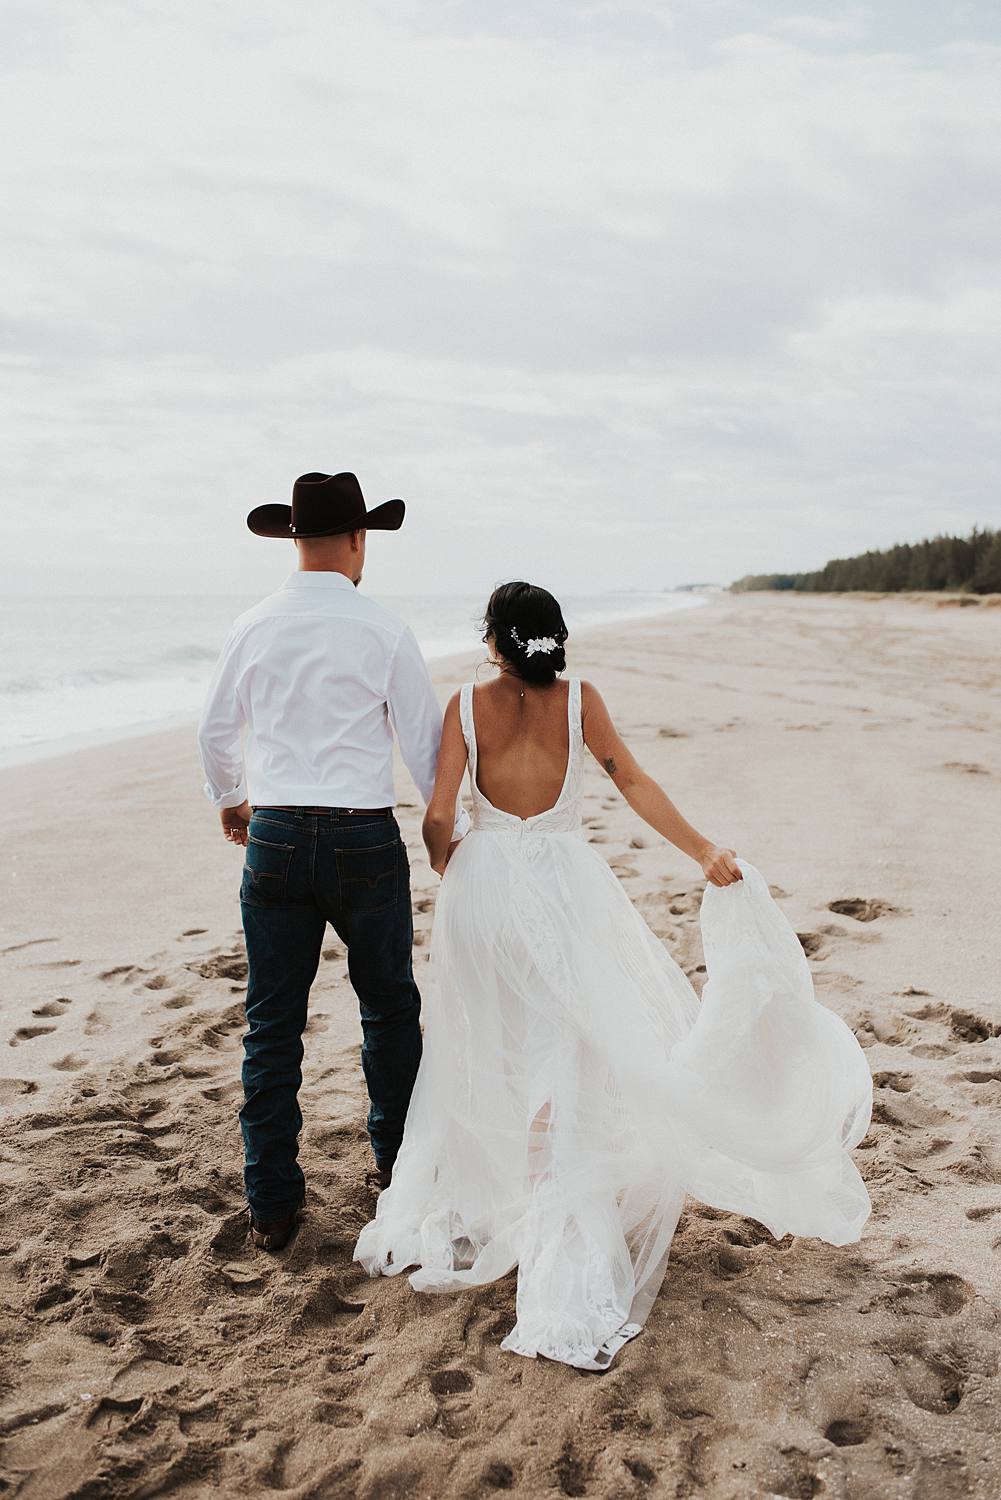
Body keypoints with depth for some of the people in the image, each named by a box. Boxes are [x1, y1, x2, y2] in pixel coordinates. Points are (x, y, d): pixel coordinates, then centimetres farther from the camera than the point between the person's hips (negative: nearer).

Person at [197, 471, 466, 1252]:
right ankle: (398, 1159, 32)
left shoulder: (255, 627, 1)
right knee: (389, 1006, 17)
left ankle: (273, 1202, 16)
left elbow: (215, 730, 12)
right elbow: (426, 742, -3)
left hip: (274, 837, 2)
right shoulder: (384, 631, -8)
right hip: (363, 839, -2)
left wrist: (230, 799, 32)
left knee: (273, 1021, 9)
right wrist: (453, 829, 12)